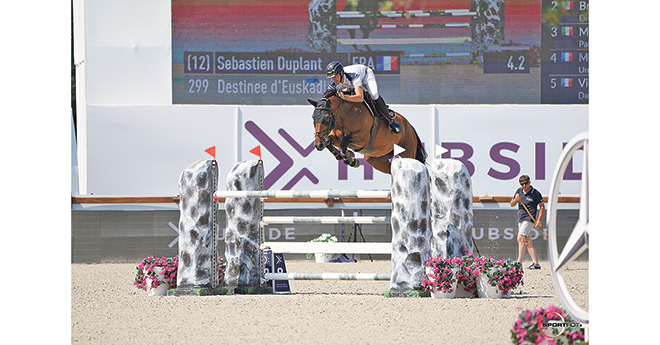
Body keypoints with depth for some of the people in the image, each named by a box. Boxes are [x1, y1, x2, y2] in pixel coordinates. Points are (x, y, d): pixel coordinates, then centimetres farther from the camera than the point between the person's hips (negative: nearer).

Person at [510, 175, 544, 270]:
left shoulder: (535, 193, -7)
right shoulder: (519, 191, 10)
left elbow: (542, 207, -3)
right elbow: (512, 205, 15)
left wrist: (539, 221, -10)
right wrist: (516, 199, -8)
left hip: (529, 219, -7)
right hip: (521, 219, 7)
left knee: (520, 238, -20)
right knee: (528, 242, 7)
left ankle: (519, 262, -26)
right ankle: (536, 263, 11)